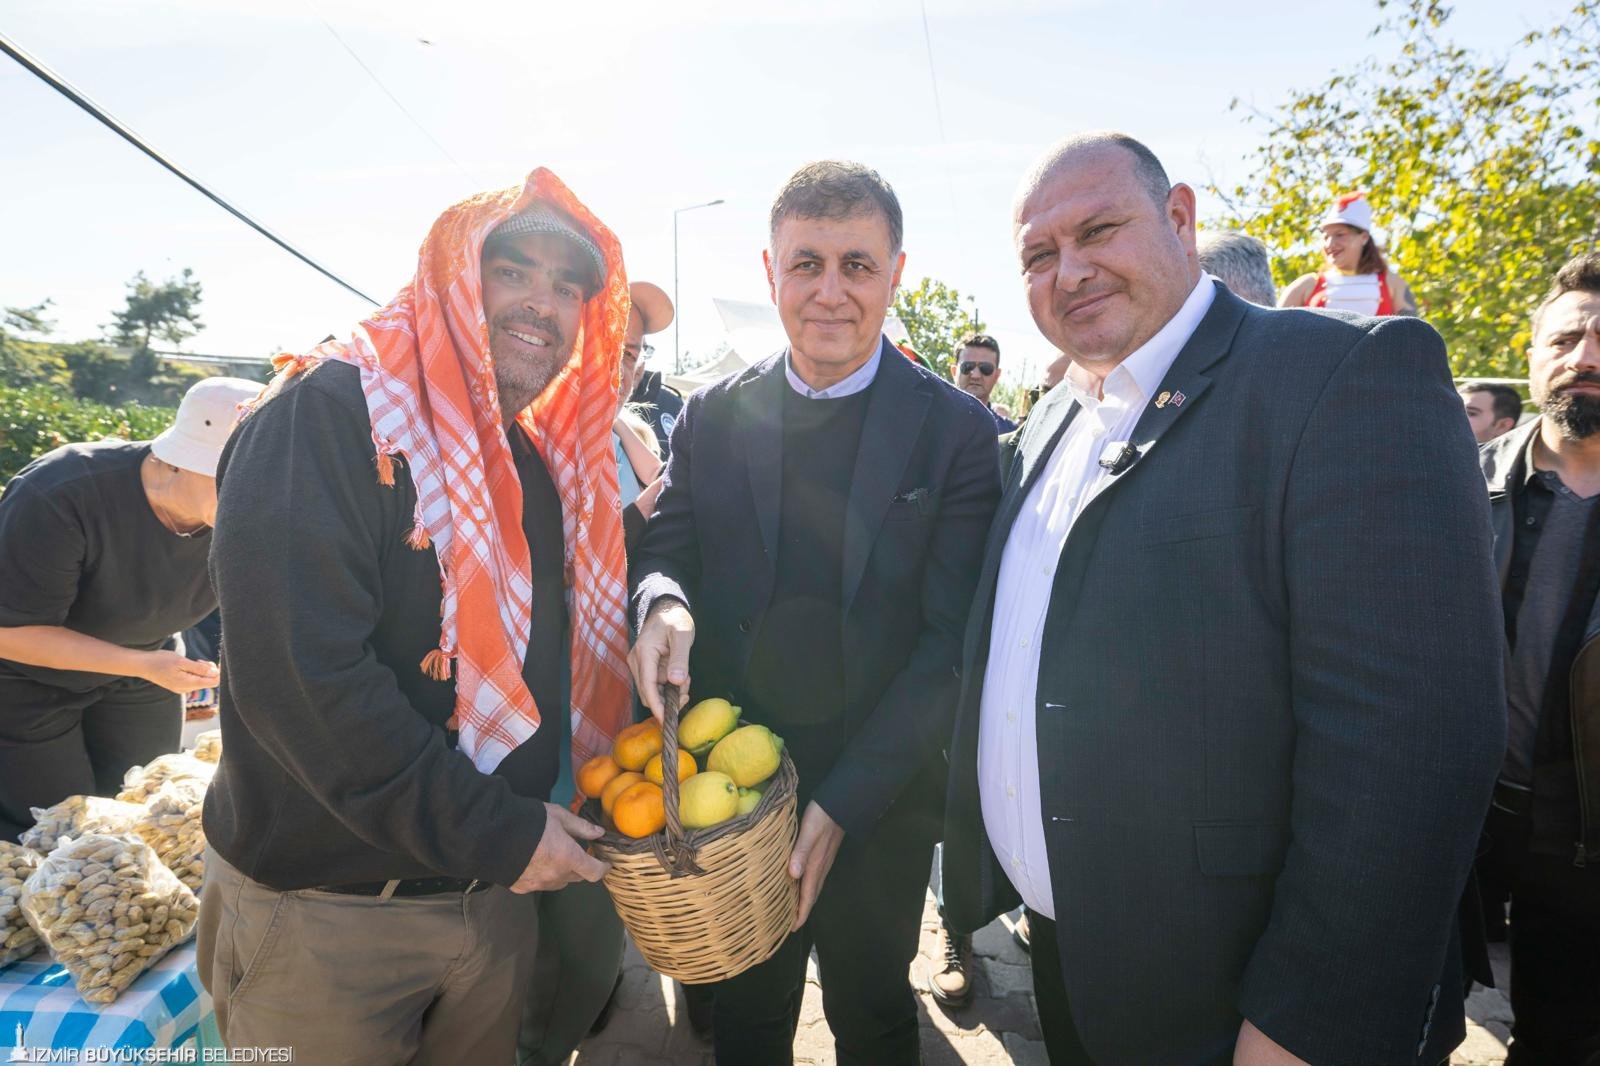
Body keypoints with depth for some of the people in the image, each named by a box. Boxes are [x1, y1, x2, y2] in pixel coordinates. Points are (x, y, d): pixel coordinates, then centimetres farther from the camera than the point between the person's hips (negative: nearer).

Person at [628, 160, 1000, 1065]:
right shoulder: (713, 416, -1)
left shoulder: (960, 432, -10)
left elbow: (951, 644, -13)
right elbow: (664, 545, 4)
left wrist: (845, 802, -18)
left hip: (880, 802, -2)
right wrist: (663, 603, -21)